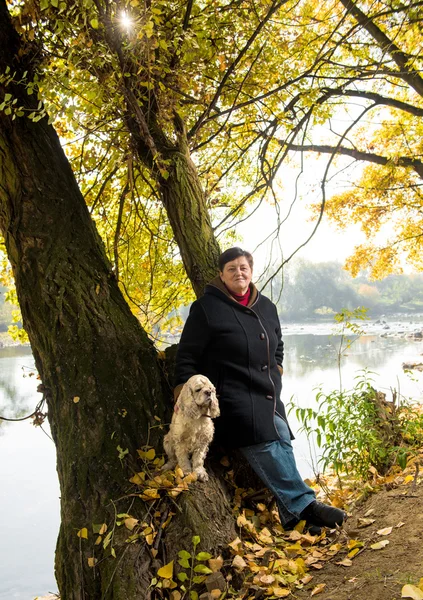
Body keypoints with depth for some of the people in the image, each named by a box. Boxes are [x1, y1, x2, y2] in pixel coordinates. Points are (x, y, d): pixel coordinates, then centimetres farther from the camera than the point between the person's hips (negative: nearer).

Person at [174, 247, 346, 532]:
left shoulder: (266, 306, 13)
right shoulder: (207, 307, -5)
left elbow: (277, 346, 29)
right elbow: (187, 357, -5)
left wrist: (276, 375, 15)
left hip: (267, 394, 7)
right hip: (232, 395, -6)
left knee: (282, 442, -4)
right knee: (264, 444, -21)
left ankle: (293, 514, 4)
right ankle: (303, 504, -15)